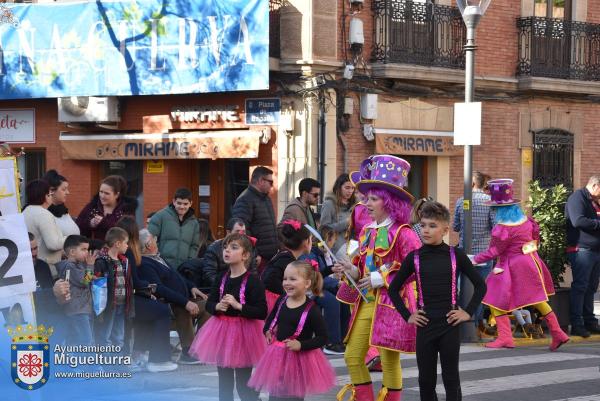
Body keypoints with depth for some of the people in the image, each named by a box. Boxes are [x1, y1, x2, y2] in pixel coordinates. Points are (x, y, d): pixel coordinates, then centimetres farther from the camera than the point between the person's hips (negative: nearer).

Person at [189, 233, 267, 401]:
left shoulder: (253, 281, -14)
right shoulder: (221, 279, 4)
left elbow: (262, 312, -18)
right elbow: (209, 304, 11)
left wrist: (238, 306, -24)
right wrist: (218, 307, -11)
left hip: (243, 333, -6)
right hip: (222, 331, 6)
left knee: (243, 385, 1)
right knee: (224, 383, 15)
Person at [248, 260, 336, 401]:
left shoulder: (311, 310, -18)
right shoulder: (282, 300, 0)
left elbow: (322, 338, -16)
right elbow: (271, 318, 21)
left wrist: (301, 345, -23)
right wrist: (267, 331, 4)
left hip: (298, 358, -6)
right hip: (277, 356, 6)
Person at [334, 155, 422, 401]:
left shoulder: (402, 233, -12)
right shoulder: (367, 231, 10)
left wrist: (381, 279, -19)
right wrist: (352, 271, -1)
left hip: (391, 303, -8)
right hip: (366, 301, 8)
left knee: (390, 361, 0)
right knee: (352, 356, 6)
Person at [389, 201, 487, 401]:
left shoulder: (456, 255, -2)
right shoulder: (414, 258, 1)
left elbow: (480, 285, 6)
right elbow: (394, 289, 11)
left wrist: (468, 312, -1)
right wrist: (407, 315, 3)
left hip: (450, 325, -2)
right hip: (425, 326, 2)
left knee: (451, 379, 2)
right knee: (426, 380, 6)